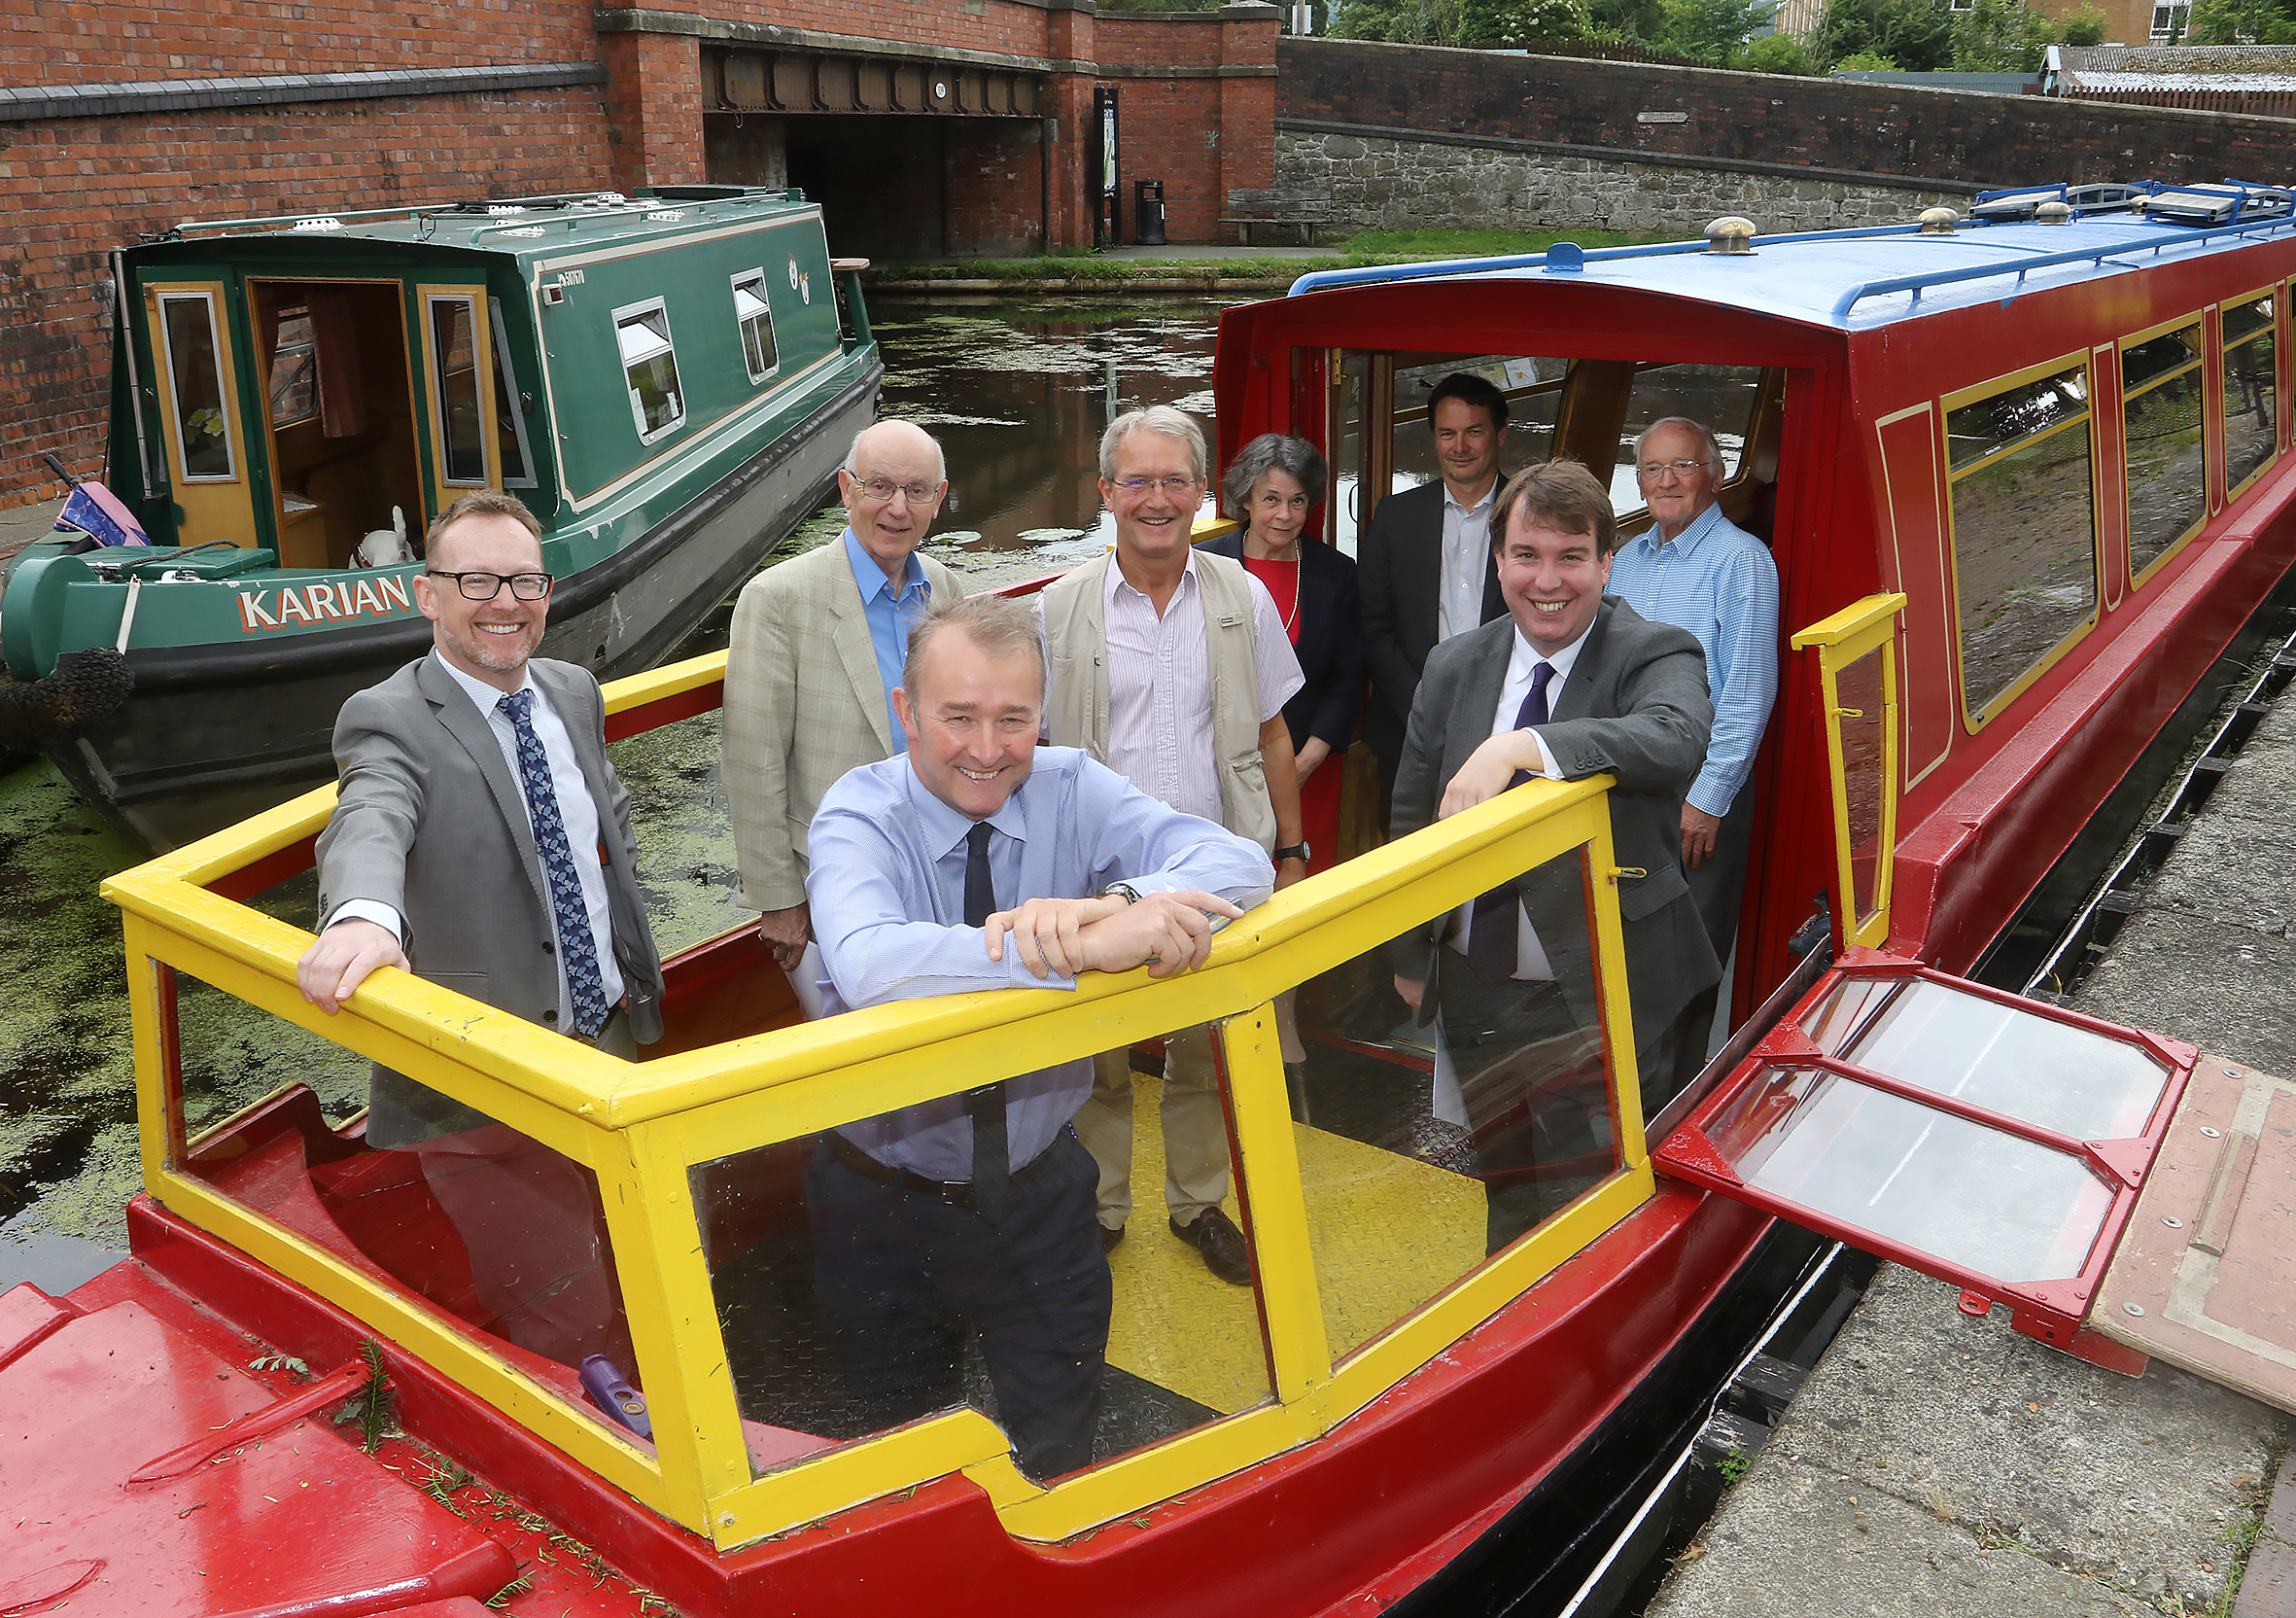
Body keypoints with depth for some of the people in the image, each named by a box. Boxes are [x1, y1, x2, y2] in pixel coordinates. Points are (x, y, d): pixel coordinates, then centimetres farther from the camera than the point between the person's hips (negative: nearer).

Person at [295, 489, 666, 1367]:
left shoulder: (573, 692, 5)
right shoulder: (390, 720, -16)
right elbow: (368, 826, -37)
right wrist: (364, 915, -59)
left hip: (608, 1045, 7)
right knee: (568, 1332, -3)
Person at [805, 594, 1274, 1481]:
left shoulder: (1073, 791, -12)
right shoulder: (860, 813, -21)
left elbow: (1241, 865, -24)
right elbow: (866, 966, -43)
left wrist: (1116, 901, -45)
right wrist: (1085, 947, -52)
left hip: (1039, 1198, 2)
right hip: (887, 1202, -1)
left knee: (1059, 1459, 17)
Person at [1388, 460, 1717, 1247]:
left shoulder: (1656, 656, -11)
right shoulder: (1454, 665, 2)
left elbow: (1676, 739, -36)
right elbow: (1411, 818, 9)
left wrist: (1525, 745, -44)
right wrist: (1411, 957, 11)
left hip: (1609, 1004, -4)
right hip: (1477, 996, 4)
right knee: (1507, 1191, 23)